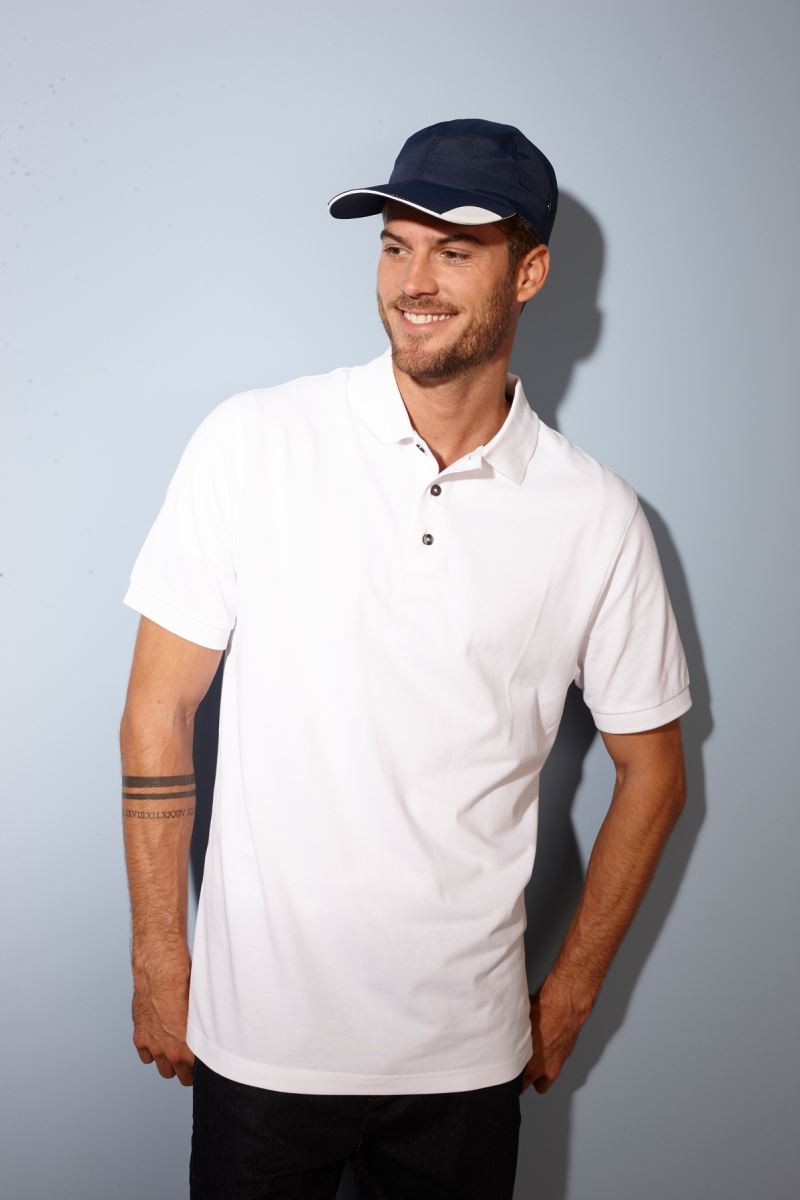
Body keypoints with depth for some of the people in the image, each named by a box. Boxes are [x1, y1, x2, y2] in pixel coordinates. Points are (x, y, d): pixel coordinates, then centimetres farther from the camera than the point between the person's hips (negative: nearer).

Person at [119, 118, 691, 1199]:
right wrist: (159, 961, 0)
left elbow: (652, 771, 6)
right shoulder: (251, 443, -9)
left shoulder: (596, 516, -5)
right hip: (260, 1033, -1)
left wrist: (570, 995, 8)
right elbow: (158, 712, -3)